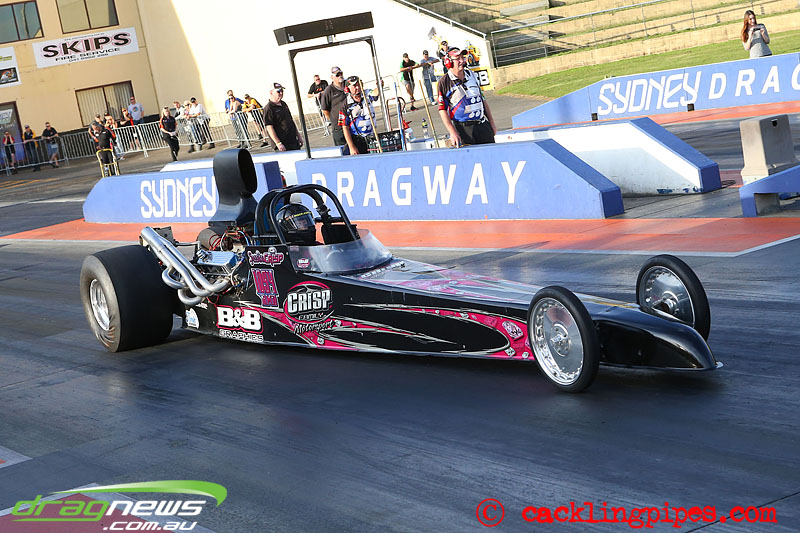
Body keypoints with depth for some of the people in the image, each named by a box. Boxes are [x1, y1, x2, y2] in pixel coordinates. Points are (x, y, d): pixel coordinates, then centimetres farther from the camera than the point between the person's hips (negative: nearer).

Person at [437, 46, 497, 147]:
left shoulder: (472, 76, 12)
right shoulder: (444, 83, -5)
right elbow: (442, 110, -7)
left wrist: (492, 123, 15)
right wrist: (452, 132, -14)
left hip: (483, 126, 5)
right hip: (463, 129, -5)